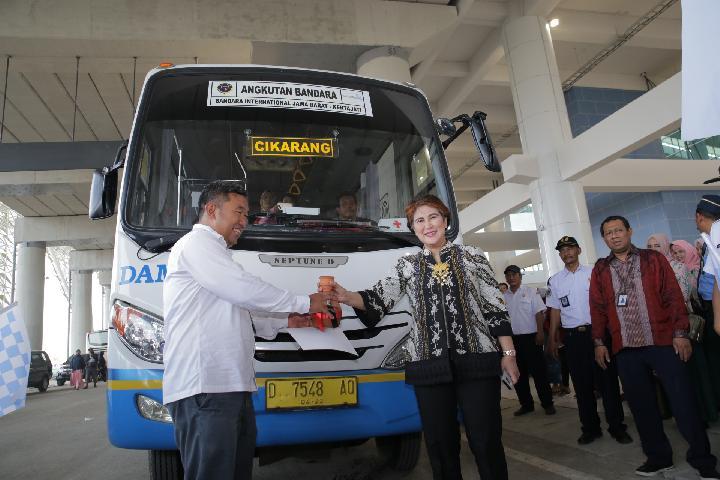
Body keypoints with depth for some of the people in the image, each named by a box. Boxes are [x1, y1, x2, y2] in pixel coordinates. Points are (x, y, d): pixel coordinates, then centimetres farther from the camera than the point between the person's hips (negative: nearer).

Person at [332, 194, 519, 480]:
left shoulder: (471, 256, 7)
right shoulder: (406, 266, 11)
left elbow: (495, 308, 6)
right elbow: (378, 300, -2)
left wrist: (508, 353, 1)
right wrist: (345, 296, -21)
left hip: (477, 361, -1)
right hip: (430, 367, 2)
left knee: (486, 442, 2)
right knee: (440, 444, 9)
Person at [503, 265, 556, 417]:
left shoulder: (530, 292, 0)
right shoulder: (503, 297, 9)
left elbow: (539, 313, -6)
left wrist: (540, 332, -15)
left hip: (530, 337, -4)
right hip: (513, 339, 4)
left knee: (539, 371, 0)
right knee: (519, 373, 9)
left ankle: (547, 403, 11)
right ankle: (526, 404, 20)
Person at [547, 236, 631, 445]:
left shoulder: (592, 273, 3)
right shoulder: (555, 280, 8)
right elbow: (555, 310, 10)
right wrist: (552, 340, 8)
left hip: (596, 331, -2)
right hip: (572, 336, 2)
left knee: (607, 380, 3)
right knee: (582, 385, 8)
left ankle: (617, 427, 16)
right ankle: (590, 428, 20)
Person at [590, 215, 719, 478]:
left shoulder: (654, 259, 5)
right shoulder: (600, 270, 9)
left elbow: (673, 297, 0)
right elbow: (597, 308, 8)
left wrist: (680, 333, -8)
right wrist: (599, 342, 3)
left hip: (663, 342, -2)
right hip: (625, 348, 2)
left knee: (683, 402, 1)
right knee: (641, 405, 9)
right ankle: (658, 457, 23)